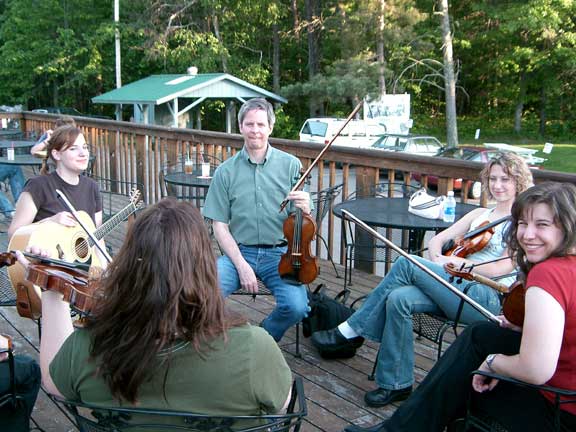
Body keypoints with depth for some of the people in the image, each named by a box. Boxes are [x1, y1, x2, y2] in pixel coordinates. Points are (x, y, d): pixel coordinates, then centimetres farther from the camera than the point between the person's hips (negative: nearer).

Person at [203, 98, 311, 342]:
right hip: (239, 252, 0)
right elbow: (220, 226, 2)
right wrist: (241, 265, -12)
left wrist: (304, 210, -21)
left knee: (296, 307, -24)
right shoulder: (226, 171, 3)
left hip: (279, 253, 0)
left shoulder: (291, 165, 2)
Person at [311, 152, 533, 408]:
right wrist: (437, 262, -3)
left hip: (487, 299, -6)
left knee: (406, 264, -22)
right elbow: (437, 240, 19)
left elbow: (502, 269, -9)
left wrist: (456, 261, -7)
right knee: (399, 298, -25)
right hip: (456, 290, 6)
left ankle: (352, 331, -13)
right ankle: (397, 384, -15)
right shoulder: (480, 215, 24)